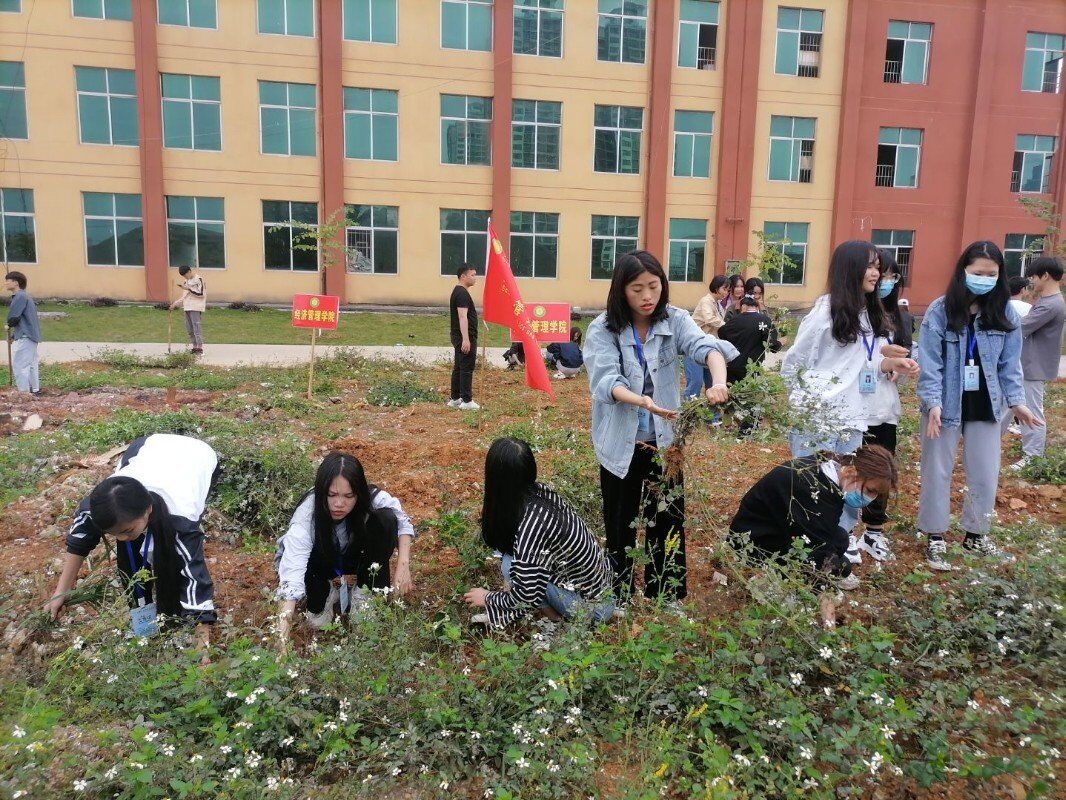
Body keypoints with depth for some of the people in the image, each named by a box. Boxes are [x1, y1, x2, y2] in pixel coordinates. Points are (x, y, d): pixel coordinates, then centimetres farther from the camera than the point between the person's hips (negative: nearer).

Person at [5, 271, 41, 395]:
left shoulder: (20, 296, -14)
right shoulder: (26, 295, 16)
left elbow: (12, 317, -17)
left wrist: (9, 325, 6)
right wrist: (14, 334, 12)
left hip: (24, 337, -10)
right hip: (31, 335, 10)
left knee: (19, 365, -7)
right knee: (31, 364, 17)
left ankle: (23, 393, -7)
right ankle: (35, 390, 24)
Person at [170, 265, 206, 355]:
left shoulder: (198, 279, -8)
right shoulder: (187, 281, 17)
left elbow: (201, 294, -16)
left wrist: (188, 288, -17)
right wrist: (176, 303, 15)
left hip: (196, 307, -9)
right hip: (187, 307, 9)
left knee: (196, 326, -12)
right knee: (189, 328, 7)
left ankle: (200, 348, -10)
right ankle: (194, 347, 13)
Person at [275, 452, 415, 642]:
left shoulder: (371, 498, -32)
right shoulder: (306, 514, -38)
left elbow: (402, 521, -14)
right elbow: (292, 572, -46)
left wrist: (403, 564, -30)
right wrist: (283, 632, -57)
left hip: (353, 556, 2)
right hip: (319, 560, -2)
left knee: (385, 519, -27)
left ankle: (365, 591, -9)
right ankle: (326, 591, 0)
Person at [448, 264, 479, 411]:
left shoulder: (458, 292, 17)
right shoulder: (462, 293, -16)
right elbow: (462, 317, -24)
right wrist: (466, 339, -28)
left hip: (458, 337, 11)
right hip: (465, 338, -11)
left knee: (458, 367, 13)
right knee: (467, 368, -7)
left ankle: (455, 399, 19)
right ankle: (467, 401, -4)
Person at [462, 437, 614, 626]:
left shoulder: (531, 524, -30)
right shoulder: (539, 491, -7)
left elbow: (528, 595, -22)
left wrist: (488, 599, -5)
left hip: (593, 606, -7)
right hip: (598, 577, 8)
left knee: (511, 566, -14)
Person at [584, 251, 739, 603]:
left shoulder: (675, 320, -3)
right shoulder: (602, 330, -9)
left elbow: (706, 346, -21)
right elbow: (605, 380, -22)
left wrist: (719, 381, -44)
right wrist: (640, 401, -43)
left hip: (665, 441, 1)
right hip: (621, 446, -1)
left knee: (668, 528, 7)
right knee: (621, 530, 11)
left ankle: (669, 598, 23)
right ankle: (620, 600, 29)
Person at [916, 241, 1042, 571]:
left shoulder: (1005, 313, 0)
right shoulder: (940, 311, -11)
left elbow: (1009, 364, 4)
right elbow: (930, 363, -12)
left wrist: (1016, 400, -6)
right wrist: (933, 403, -20)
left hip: (985, 406, 4)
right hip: (946, 406, -3)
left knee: (986, 475, 12)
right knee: (938, 473, 8)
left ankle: (976, 535, 32)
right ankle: (935, 538, 21)